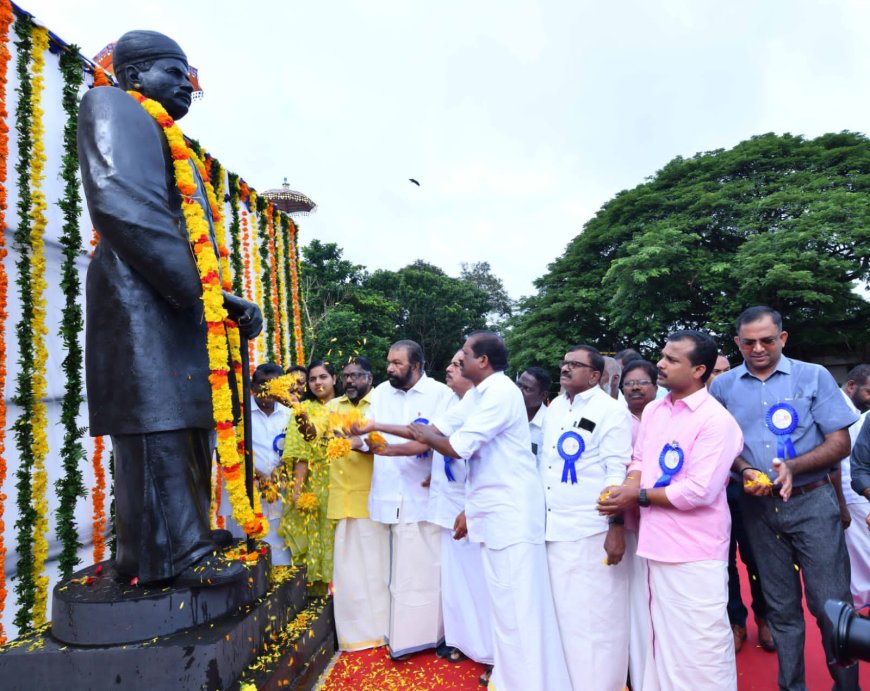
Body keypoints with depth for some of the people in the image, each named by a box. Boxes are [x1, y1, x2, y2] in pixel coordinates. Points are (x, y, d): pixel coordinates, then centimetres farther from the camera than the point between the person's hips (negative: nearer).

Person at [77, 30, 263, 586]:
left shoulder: (173, 147, 28)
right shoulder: (111, 106, 1)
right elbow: (122, 207, -16)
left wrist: (227, 300, 6)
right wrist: (201, 291, -18)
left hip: (181, 305, 9)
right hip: (142, 302, -9)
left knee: (187, 427, 10)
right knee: (158, 427, -8)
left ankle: (186, 535, 20)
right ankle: (173, 552, -2)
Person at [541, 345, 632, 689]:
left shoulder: (612, 411, -9)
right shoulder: (554, 408, 11)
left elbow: (618, 471, -13)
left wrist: (617, 527, -17)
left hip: (592, 529, -7)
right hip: (552, 526, 7)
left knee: (595, 612, 5)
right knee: (562, 611, 17)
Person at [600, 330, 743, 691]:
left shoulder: (716, 420, -16)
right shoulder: (652, 410, 7)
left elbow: (699, 492, -22)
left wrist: (640, 496, -14)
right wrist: (627, 488, -9)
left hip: (695, 553, -7)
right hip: (657, 544, 7)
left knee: (700, 646, 6)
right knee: (663, 636, 22)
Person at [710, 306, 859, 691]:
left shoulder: (814, 377, -3)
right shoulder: (723, 386, 2)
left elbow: (840, 443, -4)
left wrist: (794, 467, -19)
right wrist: (745, 471, -12)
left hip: (812, 502, -1)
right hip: (758, 507, 2)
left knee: (831, 604, 3)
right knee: (781, 606, 13)